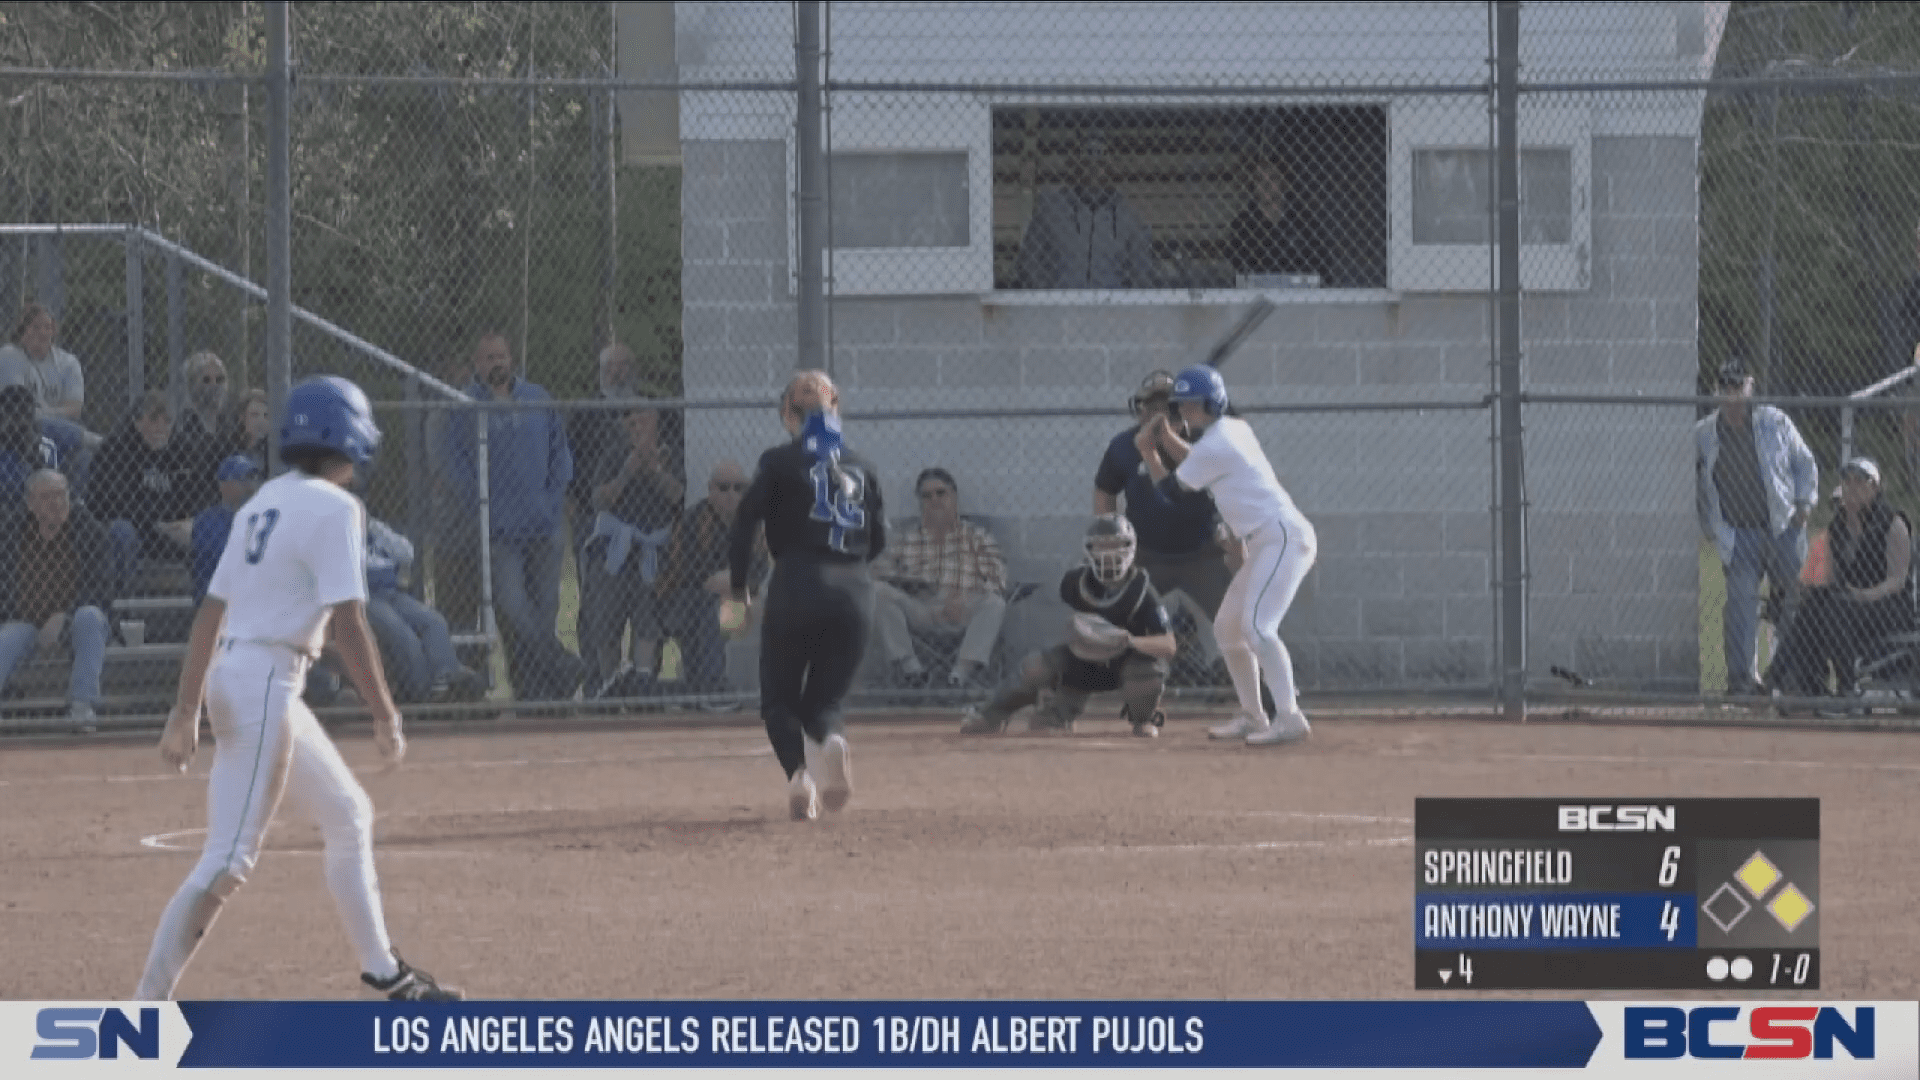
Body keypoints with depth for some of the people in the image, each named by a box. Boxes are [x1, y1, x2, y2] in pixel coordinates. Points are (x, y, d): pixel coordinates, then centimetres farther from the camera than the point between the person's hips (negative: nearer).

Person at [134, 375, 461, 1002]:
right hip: (266, 683, -9)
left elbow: (211, 611, 12)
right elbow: (347, 624, -16)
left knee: (348, 815, 22)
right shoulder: (334, 509, -10)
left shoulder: (262, 504, 15)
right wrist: (385, 716, -13)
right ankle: (147, 1008, -19)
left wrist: (186, 710, 10)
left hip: (226, 675, 9)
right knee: (231, 855, -12)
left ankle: (385, 974, 30)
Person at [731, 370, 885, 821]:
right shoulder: (860, 467, 13)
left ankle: (798, 769, -21)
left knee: (779, 699, 10)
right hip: (855, 593, 3)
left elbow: (744, 524, -4)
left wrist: (738, 586, 7)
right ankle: (832, 739, -24)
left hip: (797, 585, -3)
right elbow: (878, 539, 13)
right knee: (824, 697, 14)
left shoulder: (780, 463, 2)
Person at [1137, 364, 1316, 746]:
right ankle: (1252, 717, 20)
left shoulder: (1215, 446, -13)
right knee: (1227, 628, 15)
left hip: (1283, 537, -10)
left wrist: (1147, 452, 11)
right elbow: (1196, 464, 31)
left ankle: (1289, 718, -31)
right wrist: (1166, 437, 20)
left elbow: (1168, 489, -3)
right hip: (1268, 542, 10)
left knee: (1256, 625, -23)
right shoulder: (1236, 430, 15)